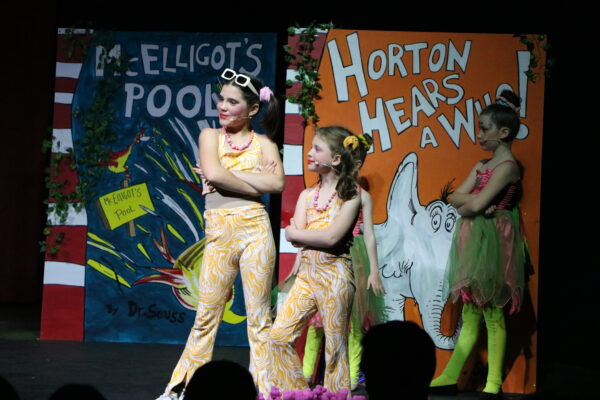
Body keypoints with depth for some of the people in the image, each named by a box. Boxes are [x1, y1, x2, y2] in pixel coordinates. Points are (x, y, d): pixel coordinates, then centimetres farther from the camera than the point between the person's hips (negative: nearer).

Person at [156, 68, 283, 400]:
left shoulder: (264, 143, 6)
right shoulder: (210, 136, 8)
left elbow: (277, 184, -11)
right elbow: (213, 173, -11)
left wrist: (226, 175, -10)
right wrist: (256, 183, -6)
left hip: (255, 230, -1)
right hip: (219, 233, 1)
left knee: (259, 316, 3)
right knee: (206, 316, 5)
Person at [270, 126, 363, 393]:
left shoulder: (351, 196, -6)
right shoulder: (306, 195, 10)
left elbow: (332, 237, -17)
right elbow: (294, 235, -1)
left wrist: (296, 233, -6)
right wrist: (319, 236, -14)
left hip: (333, 274, -6)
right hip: (307, 273, 6)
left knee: (334, 344, 0)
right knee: (279, 335, 0)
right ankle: (295, 393, 13)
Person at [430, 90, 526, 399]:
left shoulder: (507, 166, -11)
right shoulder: (482, 165, 15)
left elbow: (476, 204, -19)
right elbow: (455, 197, 8)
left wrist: (467, 203, 1)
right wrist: (474, 200, -10)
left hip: (492, 241, -8)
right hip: (474, 240, 8)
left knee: (492, 314, -5)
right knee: (470, 313, 9)